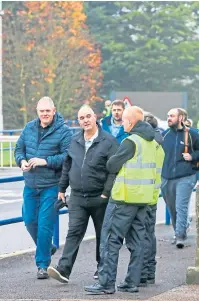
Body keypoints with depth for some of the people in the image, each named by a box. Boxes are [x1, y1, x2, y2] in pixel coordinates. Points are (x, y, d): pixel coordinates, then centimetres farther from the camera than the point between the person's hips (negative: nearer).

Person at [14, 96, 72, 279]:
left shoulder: (63, 131, -9)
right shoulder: (29, 128, 8)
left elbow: (68, 156, -16)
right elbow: (19, 148, 16)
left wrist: (45, 161, -22)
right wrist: (22, 161, -5)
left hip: (51, 186, -6)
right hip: (30, 185, 6)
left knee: (45, 225, -5)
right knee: (30, 221, 12)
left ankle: (43, 264, 4)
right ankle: (46, 248, 38)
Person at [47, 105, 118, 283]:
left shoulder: (108, 141, -8)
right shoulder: (75, 142, 9)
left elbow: (115, 169, -12)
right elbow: (67, 166, 18)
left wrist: (106, 192, -15)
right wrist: (62, 188, 16)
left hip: (99, 198, -3)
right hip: (77, 197, 3)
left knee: (103, 234, 10)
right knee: (74, 232, -6)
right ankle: (64, 270, -15)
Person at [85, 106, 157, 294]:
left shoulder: (131, 142, -16)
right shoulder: (151, 142, 10)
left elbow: (112, 166, -12)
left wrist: (112, 160, 8)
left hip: (125, 197, -8)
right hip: (143, 197, 8)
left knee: (110, 240, -4)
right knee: (136, 241, 12)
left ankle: (106, 283, -5)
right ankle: (132, 282, 13)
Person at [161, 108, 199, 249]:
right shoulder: (164, 135, 9)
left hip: (185, 178, -4)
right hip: (167, 178, 4)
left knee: (181, 207, -14)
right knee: (172, 209, 11)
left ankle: (180, 236, -14)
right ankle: (179, 233, 25)